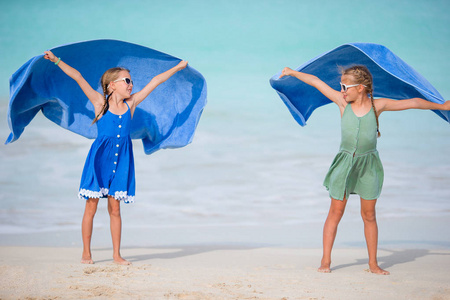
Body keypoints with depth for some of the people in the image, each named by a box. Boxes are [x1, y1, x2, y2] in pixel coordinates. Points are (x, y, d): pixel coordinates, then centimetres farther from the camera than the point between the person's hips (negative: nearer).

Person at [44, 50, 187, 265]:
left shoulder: (131, 103, 7)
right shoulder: (100, 102, -3)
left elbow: (154, 82, 12)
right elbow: (78, 78, -8)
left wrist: (177, 68, 20)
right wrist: (57, 61, -13)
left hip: (121, 159, 3)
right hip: (100, 157, -3)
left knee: (115, 208, 6)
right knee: (91, 206, 1)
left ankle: (117, 254, 11)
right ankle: (86, 253, 10)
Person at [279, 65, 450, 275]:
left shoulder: (377, 105, -5)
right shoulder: (343, 102, -4)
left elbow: (412, 103, 4)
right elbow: (317, 82, 4)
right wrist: (292, 72, 11)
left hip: (368, 164, 0)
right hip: (345, 162, 0)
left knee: (369, 215, 6)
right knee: (336, 212, 1)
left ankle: (373, 264, 14)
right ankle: (326, 261, 9)